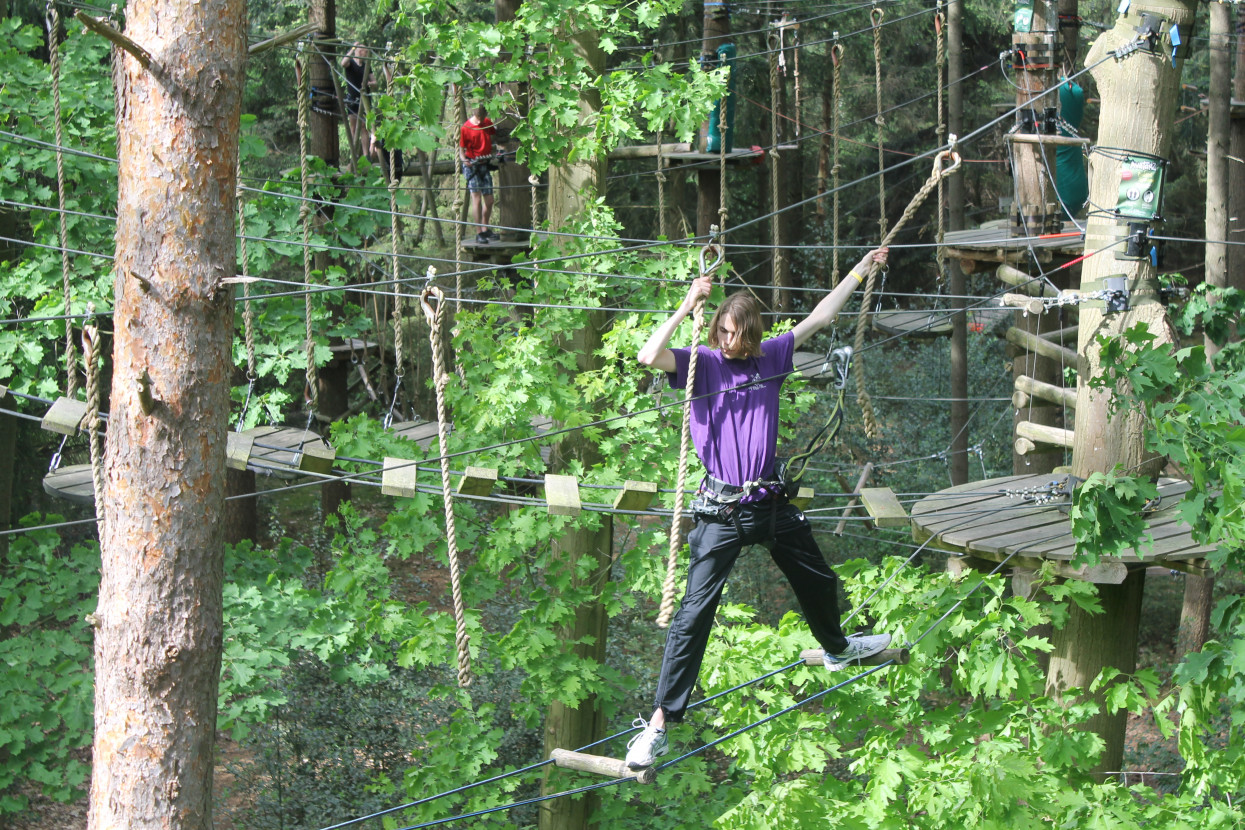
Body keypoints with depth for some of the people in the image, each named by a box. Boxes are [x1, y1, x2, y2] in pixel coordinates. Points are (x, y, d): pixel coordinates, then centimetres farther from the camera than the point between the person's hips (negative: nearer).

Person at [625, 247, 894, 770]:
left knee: (819, 582, 25)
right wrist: (688, 306, -27)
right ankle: (659, 723, -12)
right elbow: (649, 357, -27)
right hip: (722, 511, -5)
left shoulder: (769, 358, 5)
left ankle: (836, 649, 58)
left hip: (771, 504, 5)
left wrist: (862, 269, 18)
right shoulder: (703, 363, -8)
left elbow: (821, 316, 14)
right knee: (695, 612, -11)